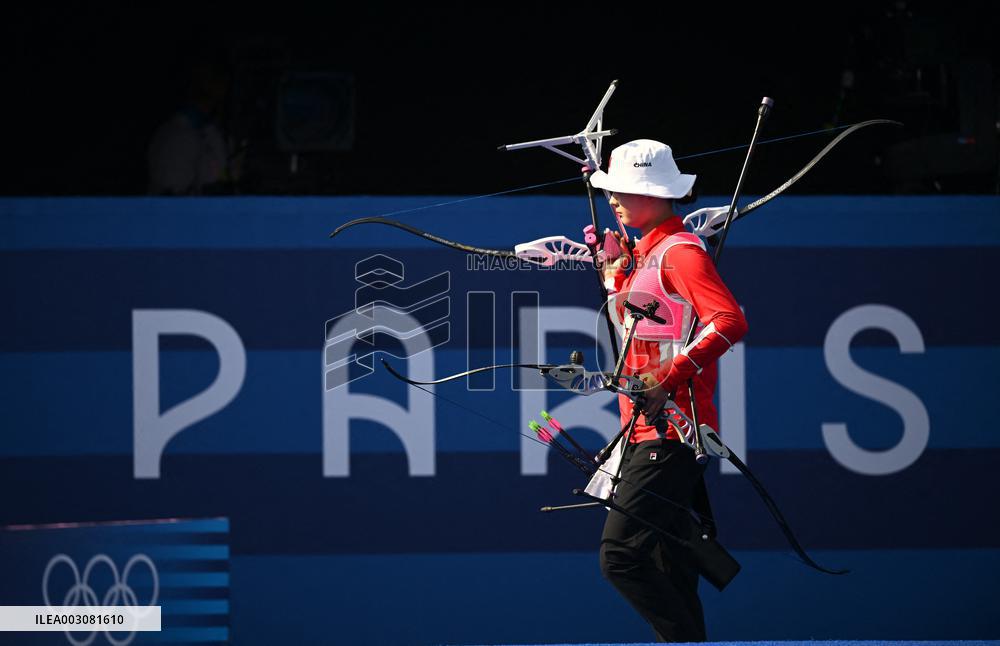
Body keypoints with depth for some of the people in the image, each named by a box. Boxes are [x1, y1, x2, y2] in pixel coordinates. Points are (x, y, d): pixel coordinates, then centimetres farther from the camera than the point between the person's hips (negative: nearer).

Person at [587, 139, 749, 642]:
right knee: (670, 574, 9)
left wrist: (669, 379, -27)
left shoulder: (681, 251, -11)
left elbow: (730, 321, -23)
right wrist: (615, 271, 17)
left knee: (621, 557, -16)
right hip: (646, 432, 10)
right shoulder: (645, 252, 17)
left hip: (671, 435, -10)